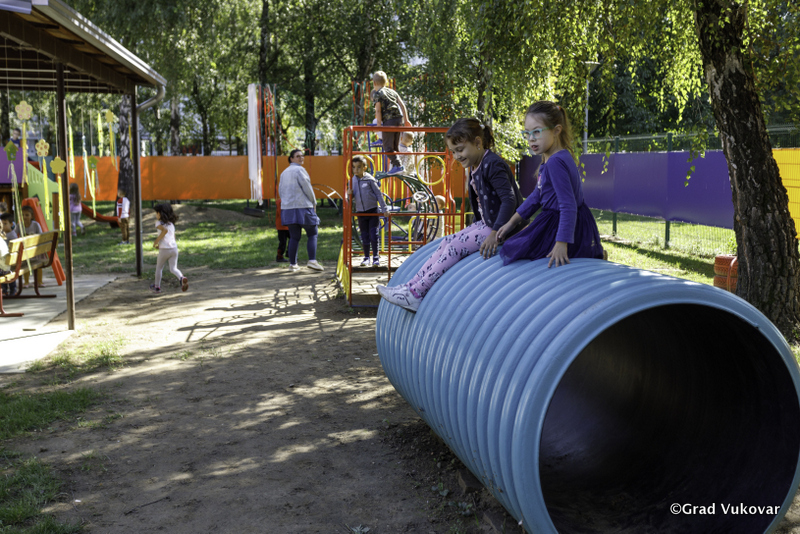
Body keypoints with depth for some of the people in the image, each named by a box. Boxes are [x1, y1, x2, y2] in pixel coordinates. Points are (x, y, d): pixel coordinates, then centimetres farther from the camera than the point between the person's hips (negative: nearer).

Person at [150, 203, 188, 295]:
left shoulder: (158, 222, -2)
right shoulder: (171, 223, 18)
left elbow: (165, 230, -21)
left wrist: (156, 241, -12)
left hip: (164, 249, -5)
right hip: (174, 248, 5)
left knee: (159, 268, 15)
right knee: (173, 268, 6)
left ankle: (157, 287, 26)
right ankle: (182, 278, -24)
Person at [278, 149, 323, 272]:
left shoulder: (284, 173, 17)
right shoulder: (299, 170, -7)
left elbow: (280, 191, 19)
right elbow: (307, 187, -10)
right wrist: (314, 203, 2)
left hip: (288, 208, 7)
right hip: (303, 207, -7)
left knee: (294, 237, 10)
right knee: (312, 234, 1)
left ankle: (292, 264, 7)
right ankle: (312, 260, -11)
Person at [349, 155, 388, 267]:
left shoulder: (369, 179, -7)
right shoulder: (352, 180, 5)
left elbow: (378, 194, -2)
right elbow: (352, 197, 12)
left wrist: (384, 209, -3)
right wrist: (350, 194, -13)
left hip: (372, 210, -3)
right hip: (360, 212, 3)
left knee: (374, 235, -3)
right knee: (364, 236, 9)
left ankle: (376, 257, 5)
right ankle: (366, 257, 20)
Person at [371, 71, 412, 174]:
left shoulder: (377, 94, 2)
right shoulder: (392, 91, 21)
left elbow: (378, 110, -7)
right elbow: (402, 105, 17)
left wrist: (379, 124, -6)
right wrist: (406, 120, 20)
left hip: (389, 120, -7)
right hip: (399, 119, 7)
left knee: (388, 146, -3)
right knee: (395, 146, 15)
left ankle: (398, 165, -14)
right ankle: (395, 165, 16)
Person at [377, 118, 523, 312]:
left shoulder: (493, 164, -17)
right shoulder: (475, 167, 12)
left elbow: (509, 200, -25)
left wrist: (496, 233, -30)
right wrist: (476, 226, 11)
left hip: (503, 226, -10)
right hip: (486, 224, 10)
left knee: (457, 246, -18)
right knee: (447, 242, -2)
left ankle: (416, 294, -18)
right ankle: (412, 285, -6)